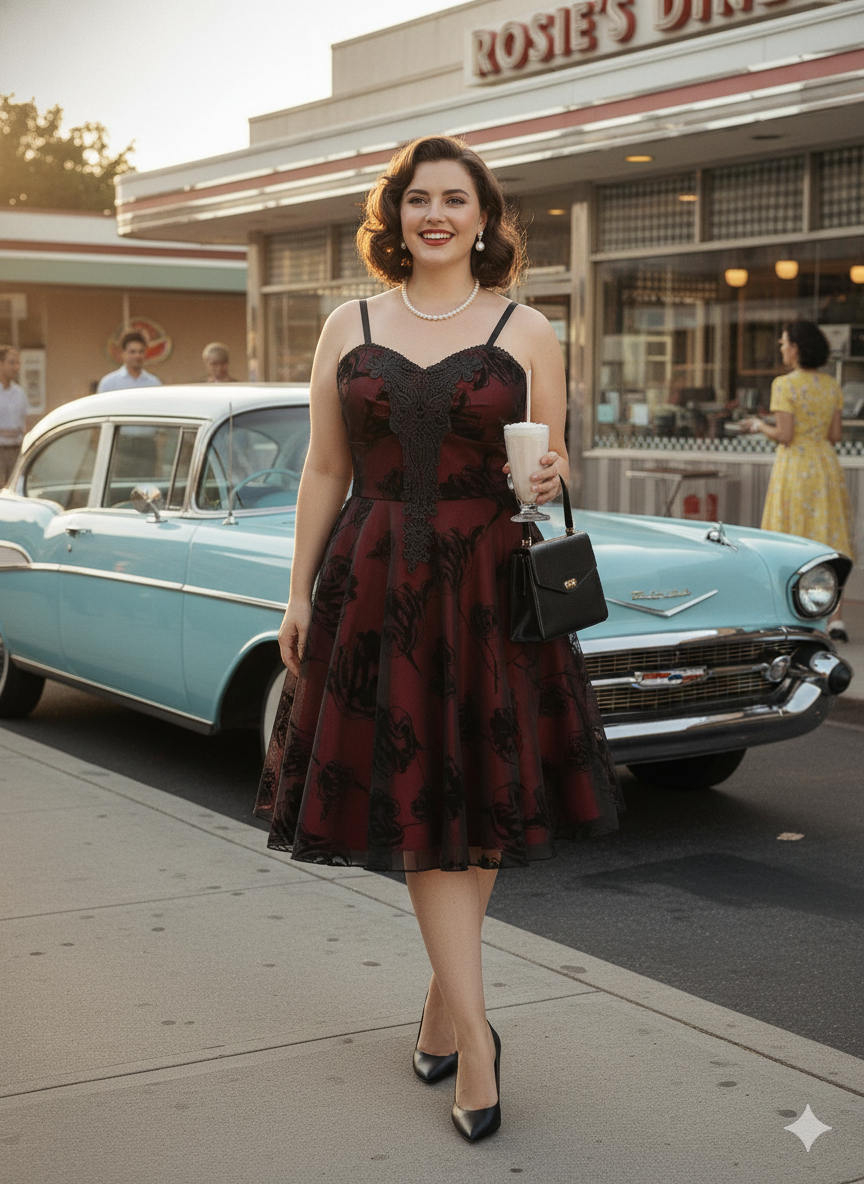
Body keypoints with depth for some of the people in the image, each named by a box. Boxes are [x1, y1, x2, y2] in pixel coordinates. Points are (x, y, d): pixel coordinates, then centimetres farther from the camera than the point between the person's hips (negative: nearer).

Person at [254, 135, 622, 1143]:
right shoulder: (348, 329, 8)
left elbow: (554, 466, 9)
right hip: (376, 586, 1)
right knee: (419, 810, -2)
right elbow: (325, 472, 10)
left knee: (478, 805, 6)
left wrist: (548, 478, -14)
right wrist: (298, 595, 7)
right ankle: (475, 1039, 3)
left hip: (491, 587, 0)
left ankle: (442, 1003, 26)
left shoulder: (526, 332, 4)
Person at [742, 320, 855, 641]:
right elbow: (835, 434, 6)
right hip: (826, 465, 5)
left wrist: (760, 426, 2)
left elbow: (785, 435, -16)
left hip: (795, 466, -5)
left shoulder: (784, 385, -13)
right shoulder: (831, 385, 5)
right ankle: (835, 619, 2)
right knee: (828, 542, 8)